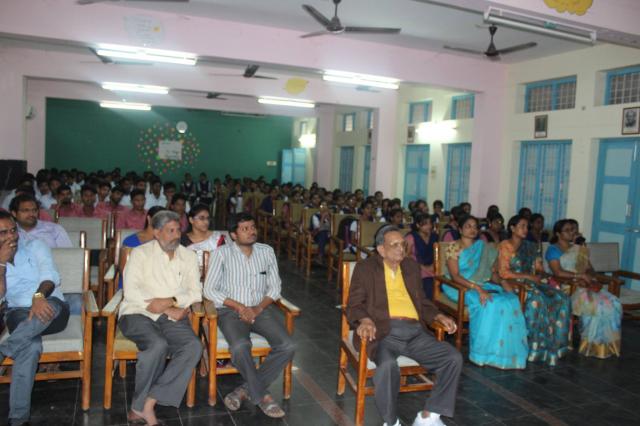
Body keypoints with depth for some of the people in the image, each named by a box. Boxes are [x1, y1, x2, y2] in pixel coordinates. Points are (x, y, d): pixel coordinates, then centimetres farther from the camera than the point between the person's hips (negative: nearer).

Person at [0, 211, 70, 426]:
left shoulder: (35, 246, 3)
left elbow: (50, 274, -15)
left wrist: (39, 296, -36)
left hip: (51, 310, 0)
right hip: (18, 314, 0)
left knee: (50, 305, -41)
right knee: (31, 345, -35)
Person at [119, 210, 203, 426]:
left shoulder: (188, 256, 13)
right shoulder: (141, 253, 2)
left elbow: (196, 293, 5)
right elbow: (131, 291, -10)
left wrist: (170, 301, -15)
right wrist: (169, 310, -14)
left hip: (172, 317, 3)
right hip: (138, 314, -3)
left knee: (194, 346, -26)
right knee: (158, 345, -33)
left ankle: (147, 403, -23)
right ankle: (143, 405, -11)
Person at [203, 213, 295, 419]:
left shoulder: (267, 251, 7)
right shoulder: (222, 253, -3)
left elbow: (274, 287, 8)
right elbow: (209, 289, -7)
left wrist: (259, 308, -10)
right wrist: (239, 306, -15)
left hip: (259, 310, 4)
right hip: (230, 310, -3)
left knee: (287, 346, -19)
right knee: (241, 346, -34)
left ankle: (246, 389, -9)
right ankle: (262, 395, -13)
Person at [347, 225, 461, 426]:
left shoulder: (412, 266, 21)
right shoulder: (365, 267, 7)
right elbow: (354, 304, 1)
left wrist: (439, 317, 7)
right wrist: (365, 320, -20)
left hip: (415, 331, 5)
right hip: (384, 331, -5)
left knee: (454, 358, -14)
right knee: (387, 364, -36)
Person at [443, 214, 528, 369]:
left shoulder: (483, 247, 16)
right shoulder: (453, 248, -3)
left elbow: (492, 271, 14)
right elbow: (455, 276, -14)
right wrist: (477, 288, -26)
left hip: (483, 285, 5)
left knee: (511, 300, -23)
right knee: (488, 304, -33)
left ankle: (506, 350, -20)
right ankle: (485, 352, -22)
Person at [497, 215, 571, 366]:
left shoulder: (530, 246, 18)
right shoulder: (505, 246, -2)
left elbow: (539, 268, 17)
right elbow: (503, 272, -11)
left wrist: (538, 275, -6)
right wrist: (527, 276, -14)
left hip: (532, 282, 6)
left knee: (562, 299, -18)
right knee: (537, 300, -35)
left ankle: (555, 344, -16)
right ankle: (536, 345, -25)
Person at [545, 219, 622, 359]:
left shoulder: (579, 249, 20)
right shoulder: (553, 249, -3)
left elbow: (590, 269, 15)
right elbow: (558, 272, -15)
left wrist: (587, 277, -7)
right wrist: (580, 275, -18)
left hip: (582, 285, 7)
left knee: (612, 303, -15)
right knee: (596, 305, -27)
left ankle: (604, 344, -9)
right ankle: (591, 344, -12)